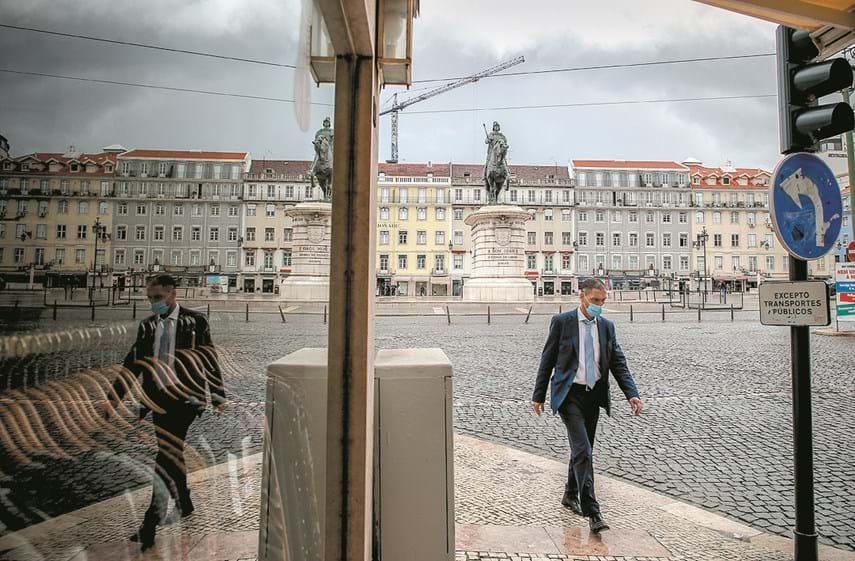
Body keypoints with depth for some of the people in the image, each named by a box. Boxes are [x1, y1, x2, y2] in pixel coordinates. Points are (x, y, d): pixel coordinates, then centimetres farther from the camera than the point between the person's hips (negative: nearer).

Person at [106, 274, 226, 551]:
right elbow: (132, 363, 13)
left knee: (166, 456, -9)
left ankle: (152, 523, -1)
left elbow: (209, 360, 0)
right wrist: (113, 397, 6)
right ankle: (183, 503, 33)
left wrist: (218, 397, 2)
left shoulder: (195, 321, -4)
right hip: (159, 398, 5)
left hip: (186, 398, -5)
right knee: (170, 453, 14)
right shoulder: (147, 325, 9)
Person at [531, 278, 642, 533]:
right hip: (569, 394, -5)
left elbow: (619, 363, 5)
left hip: (594, 395, 5)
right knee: (583, 450, -13)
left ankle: (570, 496, 36)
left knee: (582, 450, 16)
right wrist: (539, 395, -1)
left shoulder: (606, 326, 6)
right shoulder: (562, 322, -6)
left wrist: (632, 394, -9)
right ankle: (592, 512, -6)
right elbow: (547, 360, -2)